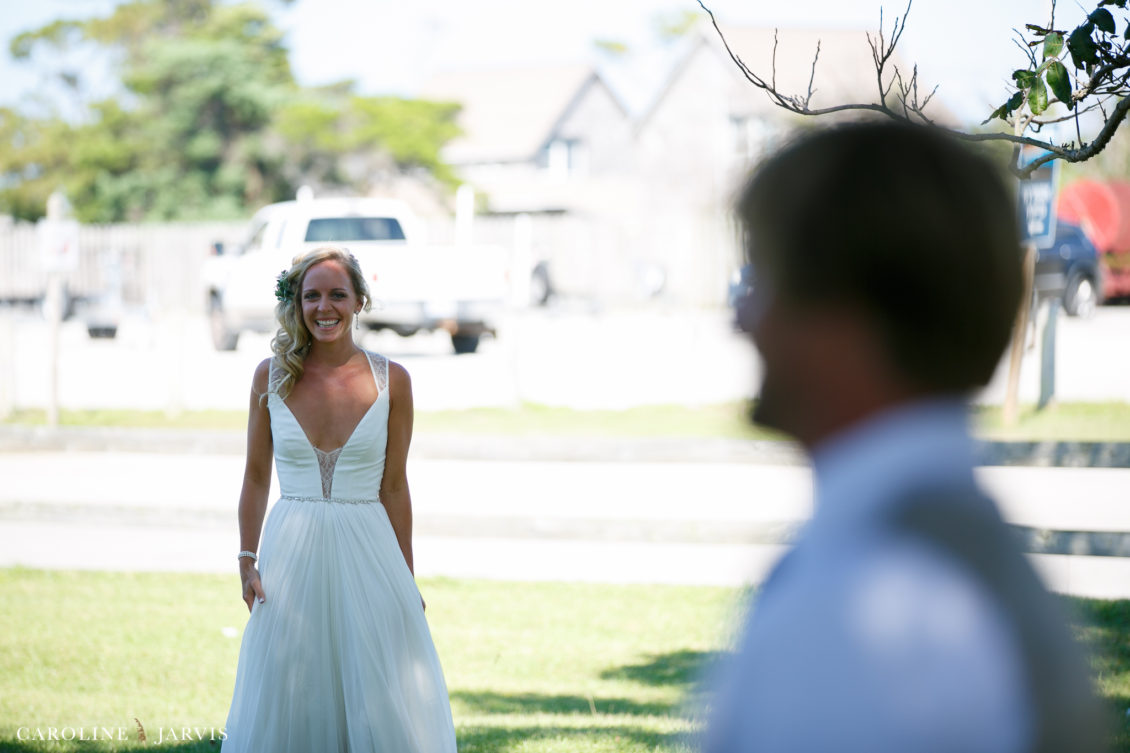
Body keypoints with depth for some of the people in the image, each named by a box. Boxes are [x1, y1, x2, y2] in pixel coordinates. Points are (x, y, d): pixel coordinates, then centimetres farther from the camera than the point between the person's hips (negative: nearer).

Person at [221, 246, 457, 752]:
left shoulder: (391, 381, -1)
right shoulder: (271, 377, 1)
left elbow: (394, 487, 3)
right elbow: (256, 477, 8)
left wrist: (406, 581, 4)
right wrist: (246, 561, 1)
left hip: (367, 557, -1)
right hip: (291, 555, 1)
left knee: (383, 704, -1)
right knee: (287, 706, 5)